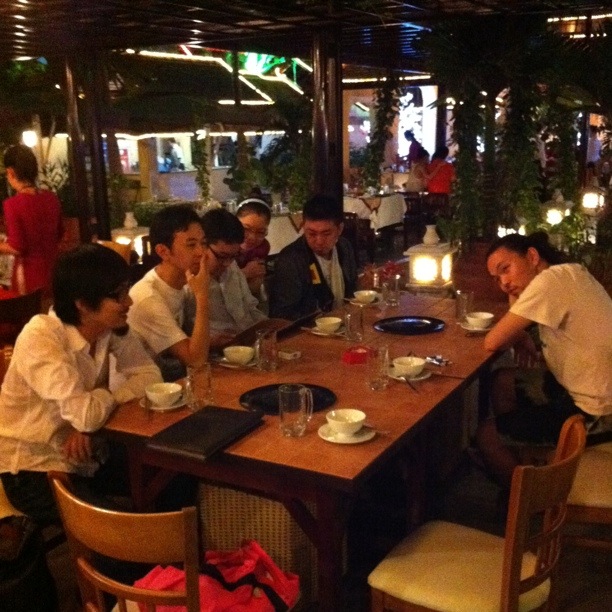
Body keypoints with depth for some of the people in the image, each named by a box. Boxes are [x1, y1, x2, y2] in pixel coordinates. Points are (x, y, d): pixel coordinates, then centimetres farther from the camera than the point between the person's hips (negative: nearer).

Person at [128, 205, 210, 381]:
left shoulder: (183, 284, 0)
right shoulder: (148, 299, -23)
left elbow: (196, 347, 5)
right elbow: (196, 360, -24)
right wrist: (202, 295, -26)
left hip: (177, 378, 7)